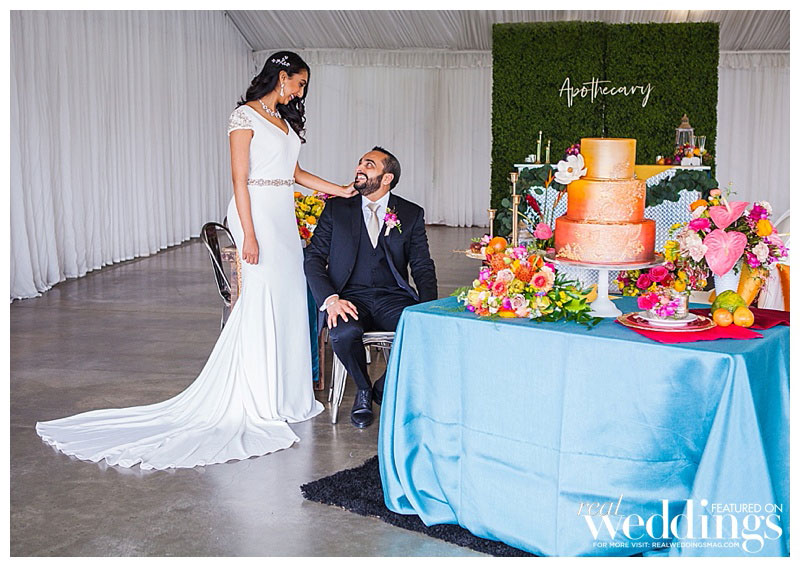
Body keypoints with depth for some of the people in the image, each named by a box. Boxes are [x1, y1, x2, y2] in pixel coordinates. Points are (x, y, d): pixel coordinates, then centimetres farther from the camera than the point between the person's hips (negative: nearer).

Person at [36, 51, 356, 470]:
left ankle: (283, 390, 18)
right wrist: (248, 234, -19)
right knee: (262, 301, -6)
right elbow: (239, 178, -13)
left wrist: (339, 189, 20)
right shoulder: (245, 116, -8)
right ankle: (257, 399, 3)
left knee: (288, 300, 8)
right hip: (258, 214, -9)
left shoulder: (284, 119, 18)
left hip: (284, 218, 9)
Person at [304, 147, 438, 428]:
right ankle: (363, 391, -1)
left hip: (394, 298, 1)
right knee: (344, 334, -35)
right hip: (352, 298, -1)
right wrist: (330, 299, -17)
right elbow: (314, 258, 3)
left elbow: (423, 267, 6)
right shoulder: (336, 209, 9)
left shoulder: (411, 214, 10)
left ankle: (385, 387, 2)